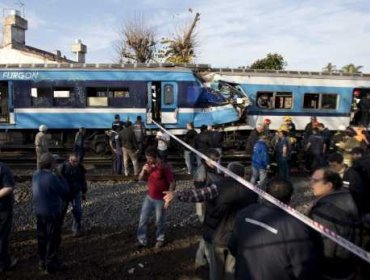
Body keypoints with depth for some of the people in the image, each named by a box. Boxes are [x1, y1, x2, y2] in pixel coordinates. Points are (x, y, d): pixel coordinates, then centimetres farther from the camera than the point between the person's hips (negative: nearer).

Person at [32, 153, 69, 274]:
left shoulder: (35, 174, -4)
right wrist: (60, 177, -9)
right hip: (52, 213, -7)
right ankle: (51, 264, 21)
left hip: (39, 212, 8)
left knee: (42, 238, 21)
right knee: (53, 239, 9)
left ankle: (43, 261, 36)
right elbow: (65, 193, -18)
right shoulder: (52, 178, -27)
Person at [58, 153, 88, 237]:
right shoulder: (62, 167, -15)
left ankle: (76, 229, 15)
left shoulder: (80, 167, -5)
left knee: (77, 211, -1)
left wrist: (84, 192, 10)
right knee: (61, 210, 10)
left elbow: (83, 180, 6)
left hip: (76, 193, 2)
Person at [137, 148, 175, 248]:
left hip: (160, 199, -5)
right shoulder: (148, 165, -2)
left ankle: (160, 239, 34)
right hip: (149, 197, 6)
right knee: (143, 219, 9)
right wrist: (143, 170, -17)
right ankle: (142, 240, 25)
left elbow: (172, 183, -17)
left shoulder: (164, 167, -21)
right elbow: (140, 179, 4)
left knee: (159, 221, 11)